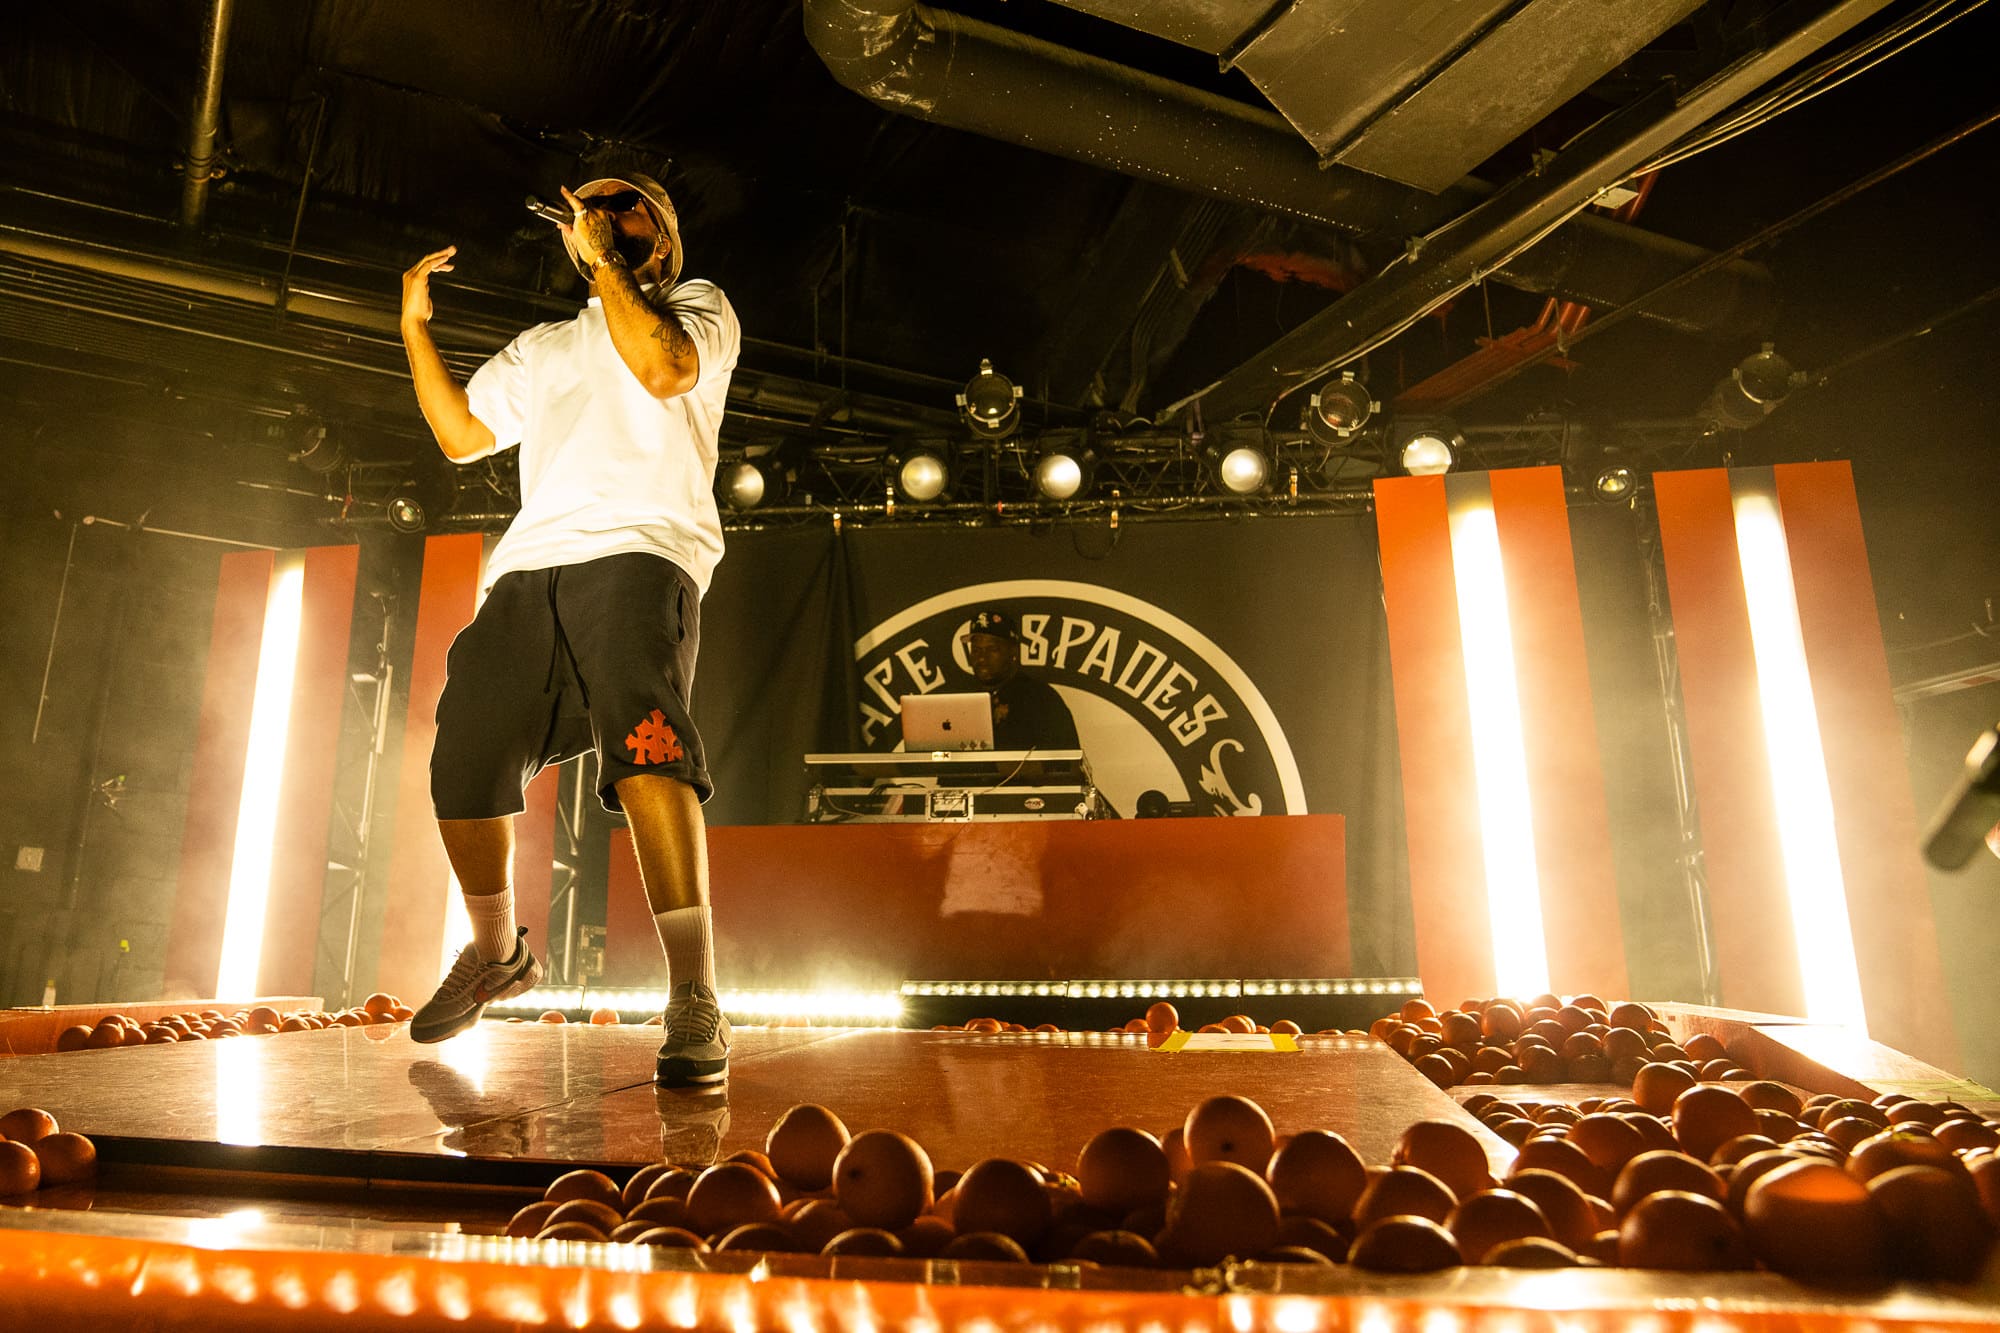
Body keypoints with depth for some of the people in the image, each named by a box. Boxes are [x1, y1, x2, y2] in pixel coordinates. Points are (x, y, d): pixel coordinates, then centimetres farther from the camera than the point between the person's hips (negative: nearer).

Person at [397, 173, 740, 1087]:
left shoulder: (698, 306, 18)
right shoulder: (544, 347, 35)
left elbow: (661, 367, -6)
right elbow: (461, 433, 30)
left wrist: (605, 258, 3)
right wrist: (416, 326, 26)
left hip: (638, 551, -6)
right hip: (531, 566, 6)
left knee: (645, 746, -28)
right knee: (462, 776, -1)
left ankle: (694, 1003, -29)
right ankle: (497, 953, 25)